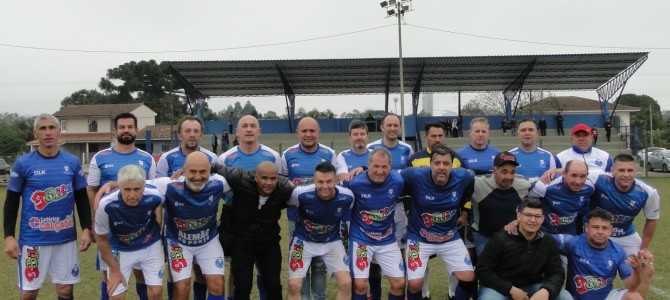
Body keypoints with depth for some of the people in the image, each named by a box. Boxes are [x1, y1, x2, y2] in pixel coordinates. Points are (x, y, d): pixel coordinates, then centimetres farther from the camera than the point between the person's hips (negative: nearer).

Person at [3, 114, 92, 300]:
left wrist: (86, 228, 3)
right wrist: (9, 236, -5)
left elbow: (82, 199, 9)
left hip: (66, 238, 2)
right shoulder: (23, 164, -4)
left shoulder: (72, 162, 2)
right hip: (33, 238, -2)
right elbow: (11, 203, 0)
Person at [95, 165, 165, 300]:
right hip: (121, 250, -1)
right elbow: (102, 239, -13)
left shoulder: (154, 196, -30)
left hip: (150, 246, 1)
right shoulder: (106, 205, -32)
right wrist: (114, 270, -4)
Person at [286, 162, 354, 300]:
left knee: (346, 283, -9)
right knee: (294, 285, -9)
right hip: (303, 240, -1)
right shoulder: (301, 193, -29)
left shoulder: (347, 197, -21)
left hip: (332, 242, 2)